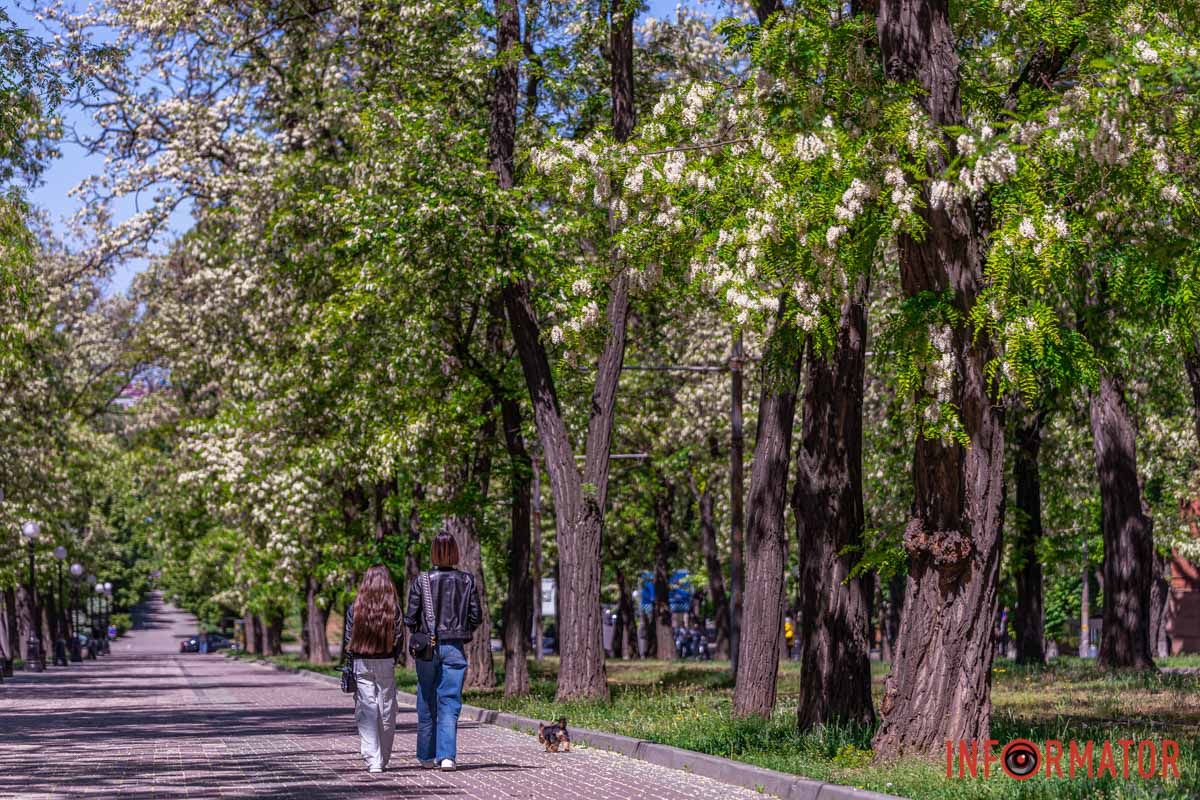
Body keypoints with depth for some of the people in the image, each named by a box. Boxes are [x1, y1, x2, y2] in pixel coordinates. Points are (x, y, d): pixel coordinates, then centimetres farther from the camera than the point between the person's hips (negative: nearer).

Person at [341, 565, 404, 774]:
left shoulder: (355, 608, -2)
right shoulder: (393, 608, -3)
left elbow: (347, 637, 0)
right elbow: (399, 638, -1)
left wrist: (347, 662, 10)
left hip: (361, 663, 0)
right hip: (386, 663, 0)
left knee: (366, 711, 0)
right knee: (386, 712, 9)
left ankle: (372, 760, -10)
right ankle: (383, 760, 15)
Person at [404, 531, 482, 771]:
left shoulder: (422, 580, -6)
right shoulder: (467, 581, -2)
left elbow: (411, 618, -4)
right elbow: (476, 617, 0)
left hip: (427, 646, 0)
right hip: (455, 648, 0)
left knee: (427, 704, 11)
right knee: (450, 702, 2)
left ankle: (427, 756, 18)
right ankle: (446, 755, -10)